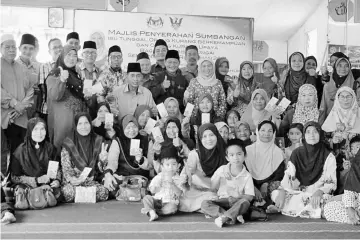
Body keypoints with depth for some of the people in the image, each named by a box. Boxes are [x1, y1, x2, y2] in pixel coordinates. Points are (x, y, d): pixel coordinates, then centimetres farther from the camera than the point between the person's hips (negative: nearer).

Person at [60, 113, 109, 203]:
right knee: (69, 191, -35)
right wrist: (71, 179, -22)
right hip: (71, 182, -2)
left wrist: (102, 159, -13)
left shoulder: (98, 140, 5)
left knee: (104, 192, -26)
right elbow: (66, 167, -2)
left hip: (90, 181, 3)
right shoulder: (68, 143, -3)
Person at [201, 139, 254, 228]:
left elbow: (249, 196, -5)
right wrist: (219, 176, -11)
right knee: (204, 204, -26)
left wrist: (236, 198, -22)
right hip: (222, 202, 2)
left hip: (236, 204, -2)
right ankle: (234, 216, -34)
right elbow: (213, 188, 5)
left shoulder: (247, 176, 0)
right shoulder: (222, 170, 5)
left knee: (245, 203, -35)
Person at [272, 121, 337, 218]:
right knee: (275, 194, -23)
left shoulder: (328, 156, -3)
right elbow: (288, 176, -1)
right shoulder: (297, 153, 6)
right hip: (298, 193, 3)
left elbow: (331, 182, -7)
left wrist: (319, 191, -28)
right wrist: (282, 191, -20)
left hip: (319, 195, -3)